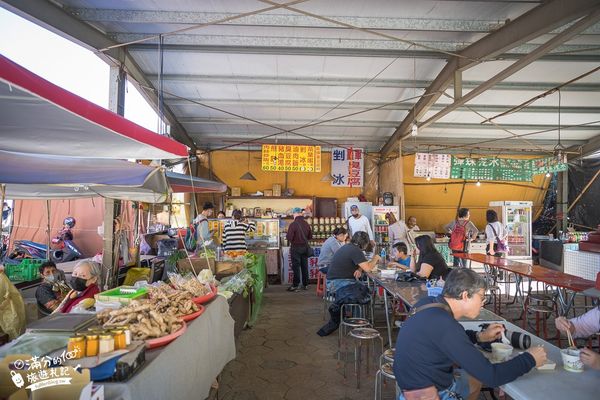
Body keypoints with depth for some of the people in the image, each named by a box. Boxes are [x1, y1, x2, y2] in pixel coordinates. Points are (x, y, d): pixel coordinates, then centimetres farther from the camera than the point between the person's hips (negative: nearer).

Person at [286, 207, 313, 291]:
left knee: (296, 266, 1)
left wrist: (294, 238, 4)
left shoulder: (293, 224, -17)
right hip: (305, 247, 5)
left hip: (296, 247, -5)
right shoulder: (306, 224, 0)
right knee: (305, 266, 12)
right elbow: (310, 236, 6)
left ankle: (295, 286, 4)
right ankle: (305, 284, 19)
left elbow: (289, 237, -18)